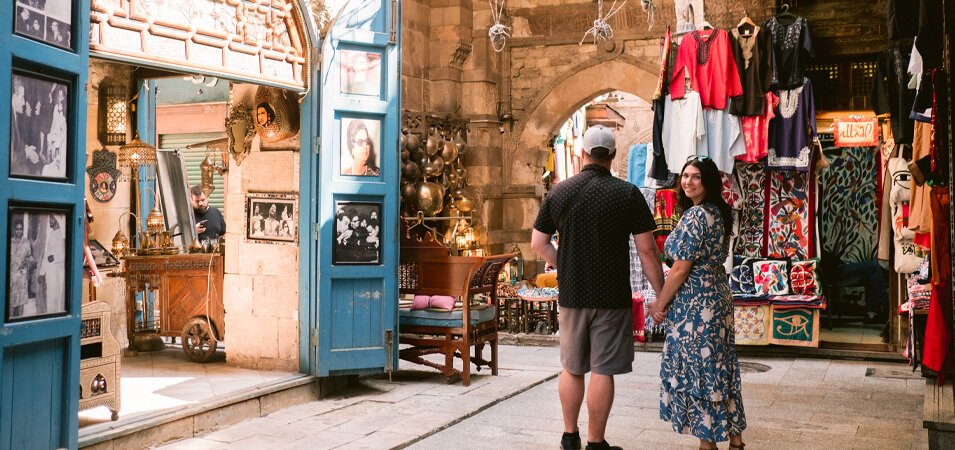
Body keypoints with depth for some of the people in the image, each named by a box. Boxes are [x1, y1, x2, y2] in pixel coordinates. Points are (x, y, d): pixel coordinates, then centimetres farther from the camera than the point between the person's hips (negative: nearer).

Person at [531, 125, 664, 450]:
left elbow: (538, 243, 3)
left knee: (571, 368, 16)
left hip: (572, 294, 3)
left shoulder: (559, 192, 1)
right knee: (602, 371, 4)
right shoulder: (628, 194, -7)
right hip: (612, 298, -3)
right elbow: (647, 250, -9)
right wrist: (661, 294, -2)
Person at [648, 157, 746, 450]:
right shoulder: (719, 213, 10)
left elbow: (680, 269, -18)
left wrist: (659, 304, -8)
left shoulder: (695, 215, -18)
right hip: (719, 297, 9)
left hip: (695, 305, -9)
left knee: (698, 371, 1)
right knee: (720, 369, 14)